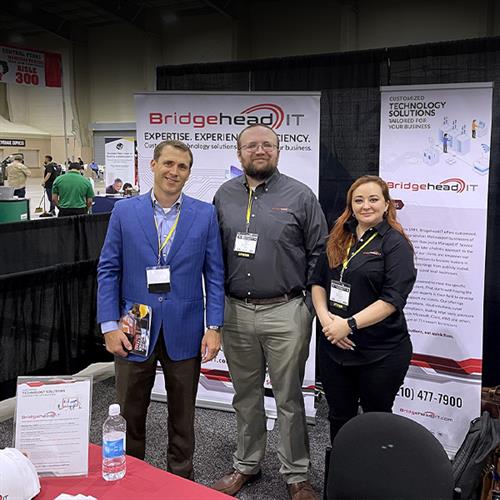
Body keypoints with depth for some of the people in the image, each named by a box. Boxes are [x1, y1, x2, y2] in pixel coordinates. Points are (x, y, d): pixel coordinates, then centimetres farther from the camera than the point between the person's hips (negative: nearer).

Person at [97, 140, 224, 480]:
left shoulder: (205, 214, -1)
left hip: (184, 331, 0)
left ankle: (181, 479, 34)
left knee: (182, 415, 14)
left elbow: (214, 273, 0)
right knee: (130, 413, 14)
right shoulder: (124, 211, 0)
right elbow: (108, 270, 0)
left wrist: (214, 327, -6)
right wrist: (110, 325, -7)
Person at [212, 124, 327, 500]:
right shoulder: (225, 196, 7)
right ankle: (246, 465, 34)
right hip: (236, 311, 3)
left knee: (289, 398, 8)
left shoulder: (300, 196, -2)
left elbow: (319, 251, 0)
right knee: (246, 395, 17)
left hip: (285, 313, -3)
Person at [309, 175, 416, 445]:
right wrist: (325, 317, -9)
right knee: (339, 417, 18)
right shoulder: (338, 239, 8)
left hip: (381, 353, -5)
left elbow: (393, 298, -17)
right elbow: (318, 281, 8)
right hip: (334, 346, 5)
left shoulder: (395, 244, -9)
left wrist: (349, 324, -21)